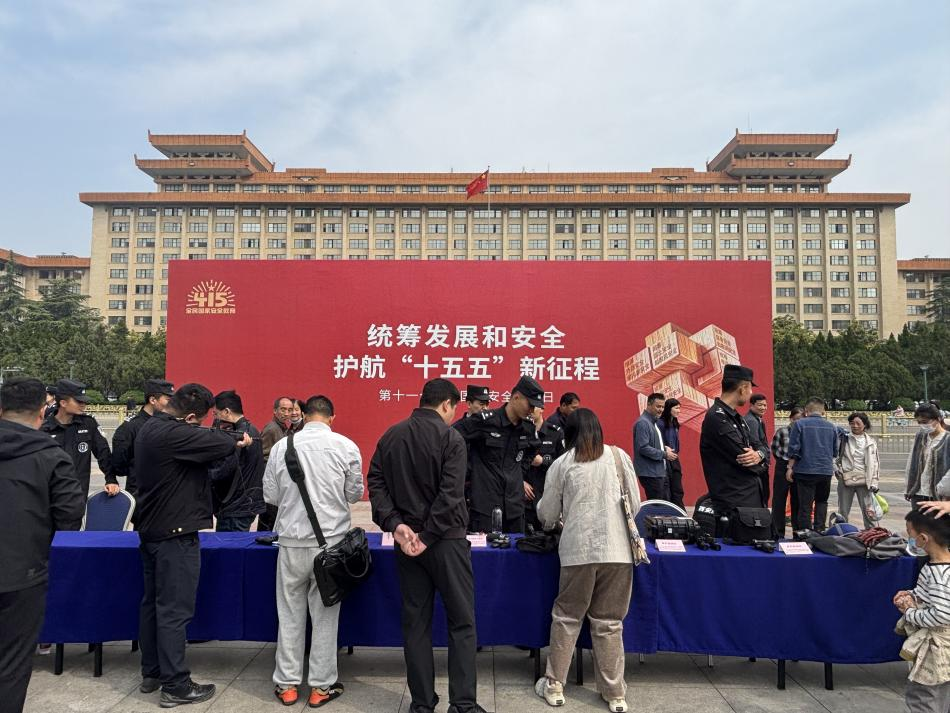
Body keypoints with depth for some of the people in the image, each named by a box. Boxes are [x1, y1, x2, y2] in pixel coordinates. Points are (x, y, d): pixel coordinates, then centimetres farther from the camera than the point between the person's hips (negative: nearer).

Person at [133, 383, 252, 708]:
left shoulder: (150, 428, 8)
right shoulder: (173, 433, -25)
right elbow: (216, 441, -26)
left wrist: (228, 442, -4)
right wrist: (237, 441, -4)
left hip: (151, 529, 10)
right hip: (175, 534, -10)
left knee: (152, 603, 18)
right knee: (175, 610, -1)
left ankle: (151, 673, 30)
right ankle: (175, 686, 8)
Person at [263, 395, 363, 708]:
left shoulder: (281, 446, -3)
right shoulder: (346, 446, -7)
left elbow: (271, 495, 3)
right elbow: (355, 494, 1)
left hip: (292, 540, 1)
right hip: (331, 540, -1)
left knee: (290, 613, 13)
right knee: (325, 614, 9)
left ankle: (287, 683, 24)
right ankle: (321, 685, 19)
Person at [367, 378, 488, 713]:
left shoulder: (391, 436, 7)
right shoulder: (450, 437, -10)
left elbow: (375, 482, 0)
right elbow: (451, 494, -18)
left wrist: (395, 524, -7)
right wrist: (429, 536, -13)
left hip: (406, 540, 5)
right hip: (446, 539, -5)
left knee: (416, 622, 12)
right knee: (462, 622, 6)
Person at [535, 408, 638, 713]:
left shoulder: (562, 464, 3)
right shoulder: (619, 456, 6)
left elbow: (547, 515, 9)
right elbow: (635, 506, 9)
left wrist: (562, 515, 32)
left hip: (579, 549, -1)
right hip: (617, 549, 2)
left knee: (567, 617, 12)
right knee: (609, 621, 10)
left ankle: (554, 685, 20)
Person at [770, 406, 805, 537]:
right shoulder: (781, 431, -2)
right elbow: (775, 449, 6)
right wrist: (785, 461, 2)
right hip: (783, 468, -1)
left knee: (797, 502, 8)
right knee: (779, 501, 3)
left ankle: (798, 532, 18)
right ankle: (778, 534, 10)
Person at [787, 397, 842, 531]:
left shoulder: (799, 424, -7)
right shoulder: (832, 427, 5)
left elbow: (793, 449, -8)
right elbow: (835, 451, 14)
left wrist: (790, 467, 0)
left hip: (805, 470, -3)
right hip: (827, 471, 3)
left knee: (805, 505, 2)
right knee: (821, 502, 17)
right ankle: (819, 531, 12)